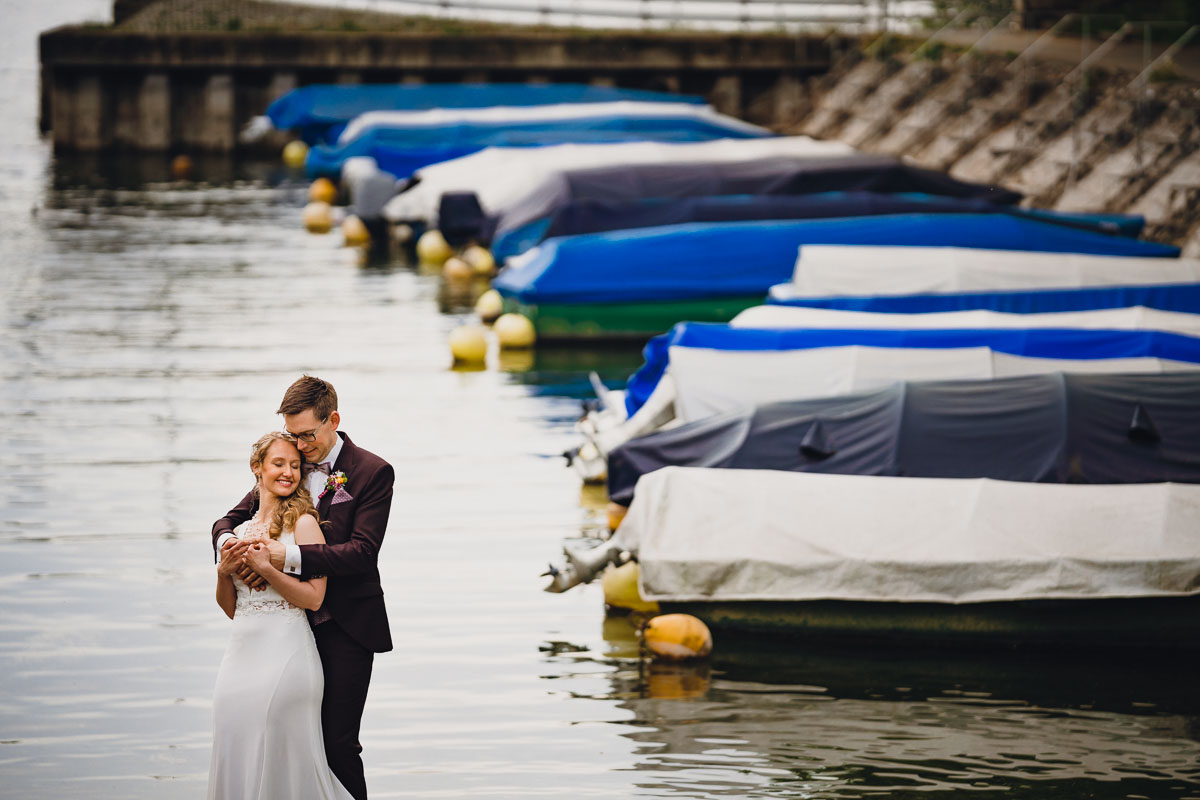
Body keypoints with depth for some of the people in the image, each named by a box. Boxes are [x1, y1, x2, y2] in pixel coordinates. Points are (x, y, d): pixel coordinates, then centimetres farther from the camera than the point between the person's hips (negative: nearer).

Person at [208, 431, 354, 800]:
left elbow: (313, 598, -11)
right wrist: (224, 573, 0)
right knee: (236, 762, 4)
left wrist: (265, 568, -18)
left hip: (285, 654, -6)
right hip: (242, 653, 6)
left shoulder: (303, 523, -4)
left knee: (282, 763, -7)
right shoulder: (242, 531, 13)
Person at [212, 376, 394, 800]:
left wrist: (289, 557, -28)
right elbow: (231, 518, 11)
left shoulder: (373, 472, -8)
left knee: (338, 742, -6)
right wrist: (226, 539, -15)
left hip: (345, 628, -5)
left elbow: (363, 552, -18)